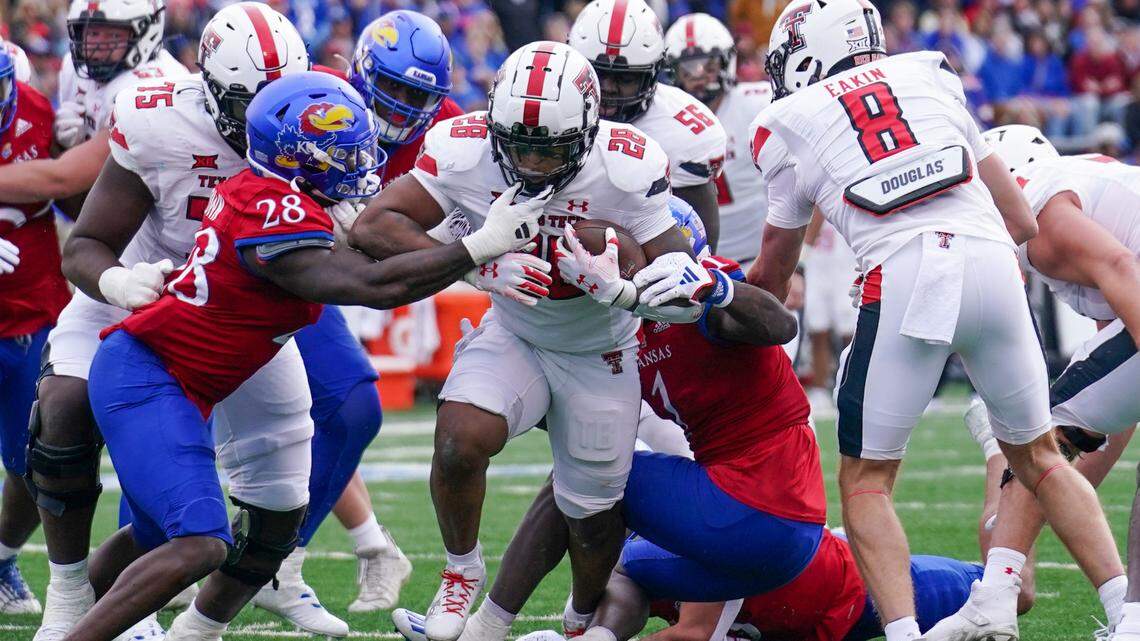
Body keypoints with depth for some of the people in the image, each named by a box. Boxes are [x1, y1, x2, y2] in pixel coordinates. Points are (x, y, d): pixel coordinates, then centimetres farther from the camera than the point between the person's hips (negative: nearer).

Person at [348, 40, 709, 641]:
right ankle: (463, 571, 4)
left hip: (599, 353, 0)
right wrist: (477, 264, -41)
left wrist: (618, 288, -47)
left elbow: (687, 283, -26)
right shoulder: (465, 150, -26)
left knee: (594, 511, 10)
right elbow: (371, 227, -30)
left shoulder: (627, 169, -29)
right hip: (513, 336, 0)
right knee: (459, 441, -25)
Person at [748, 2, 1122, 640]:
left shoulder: (789, 125, 16)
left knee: (866, 479, 9)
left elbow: (774, 273, 29)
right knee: (1038, 455, 19)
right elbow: (1022, 221, 24)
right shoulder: (929, 77, 23)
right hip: (992, 259, 3)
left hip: (904, 277, -3)